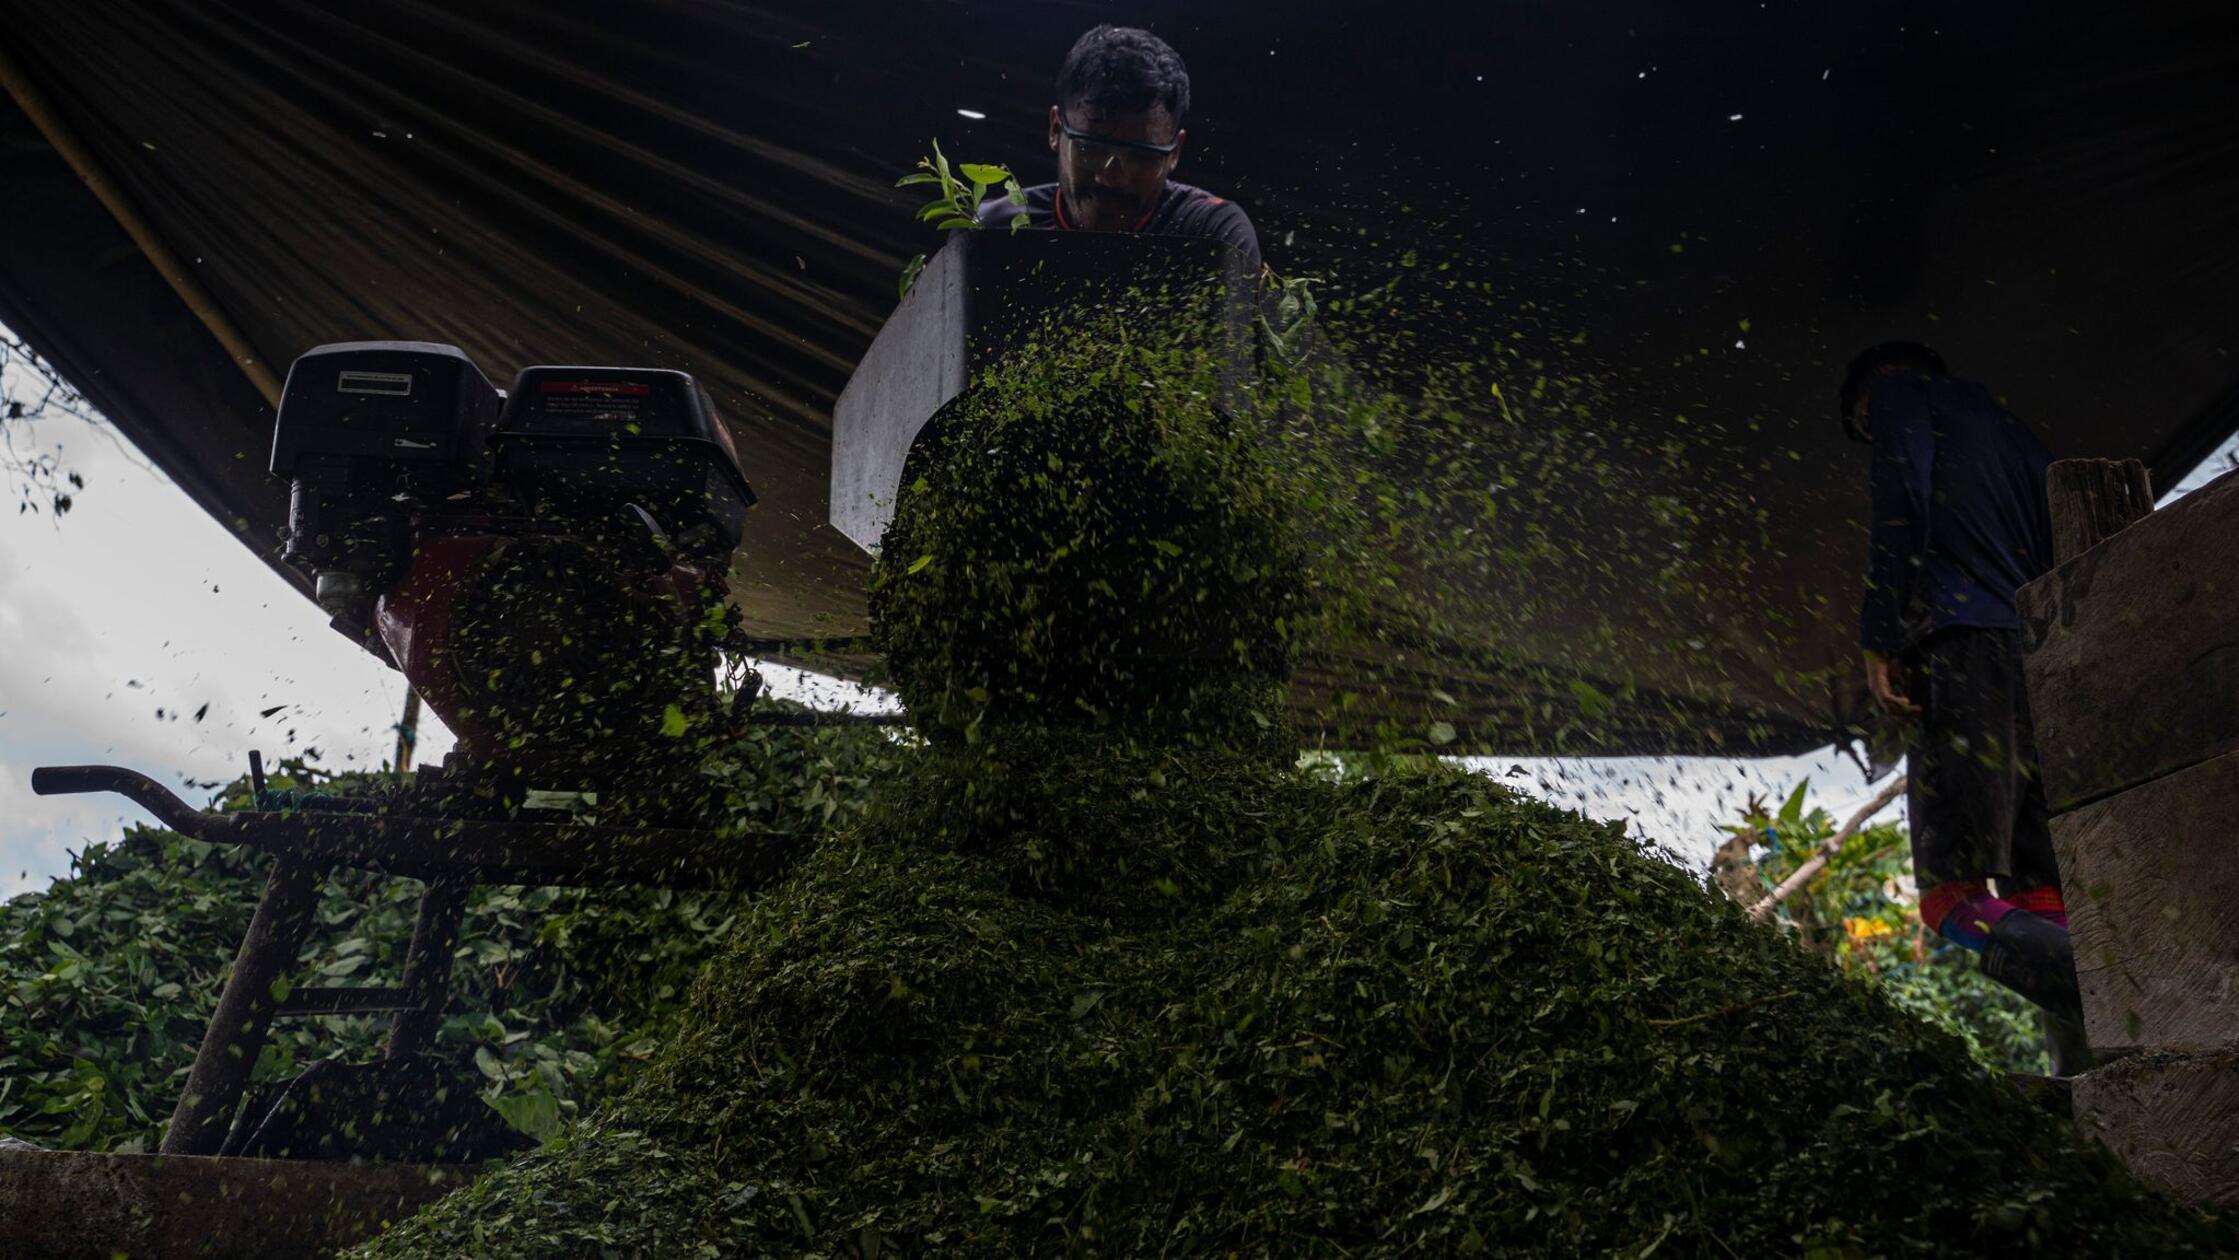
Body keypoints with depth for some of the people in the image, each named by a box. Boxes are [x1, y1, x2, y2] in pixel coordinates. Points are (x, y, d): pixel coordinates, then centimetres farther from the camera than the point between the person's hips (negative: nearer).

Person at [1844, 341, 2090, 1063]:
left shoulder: (1899, 395, 13)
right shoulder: (2001, 423, 32)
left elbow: (1901, 511, -6)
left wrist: (1879, 642, -11)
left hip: (1961, 644, -8)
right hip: (2050, 666, 8)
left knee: (1954, 895, -16)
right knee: (2039, 907, 2)